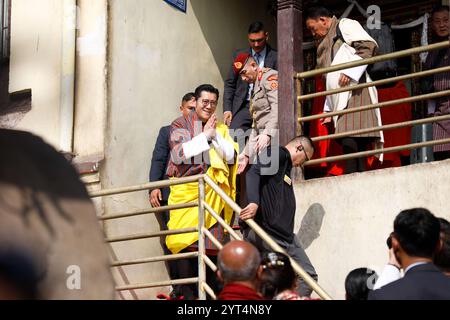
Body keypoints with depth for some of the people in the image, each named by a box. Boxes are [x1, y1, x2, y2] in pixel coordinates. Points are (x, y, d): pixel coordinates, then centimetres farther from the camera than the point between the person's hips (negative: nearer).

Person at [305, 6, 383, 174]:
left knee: (350, 141, -21)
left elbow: (368, 45, -10)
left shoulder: (344, 25, 6)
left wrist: (350, 72, -17)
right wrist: (328, 109, 26)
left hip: (354, 91, -9)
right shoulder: (325, 43, 31)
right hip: (340, 99, 9)